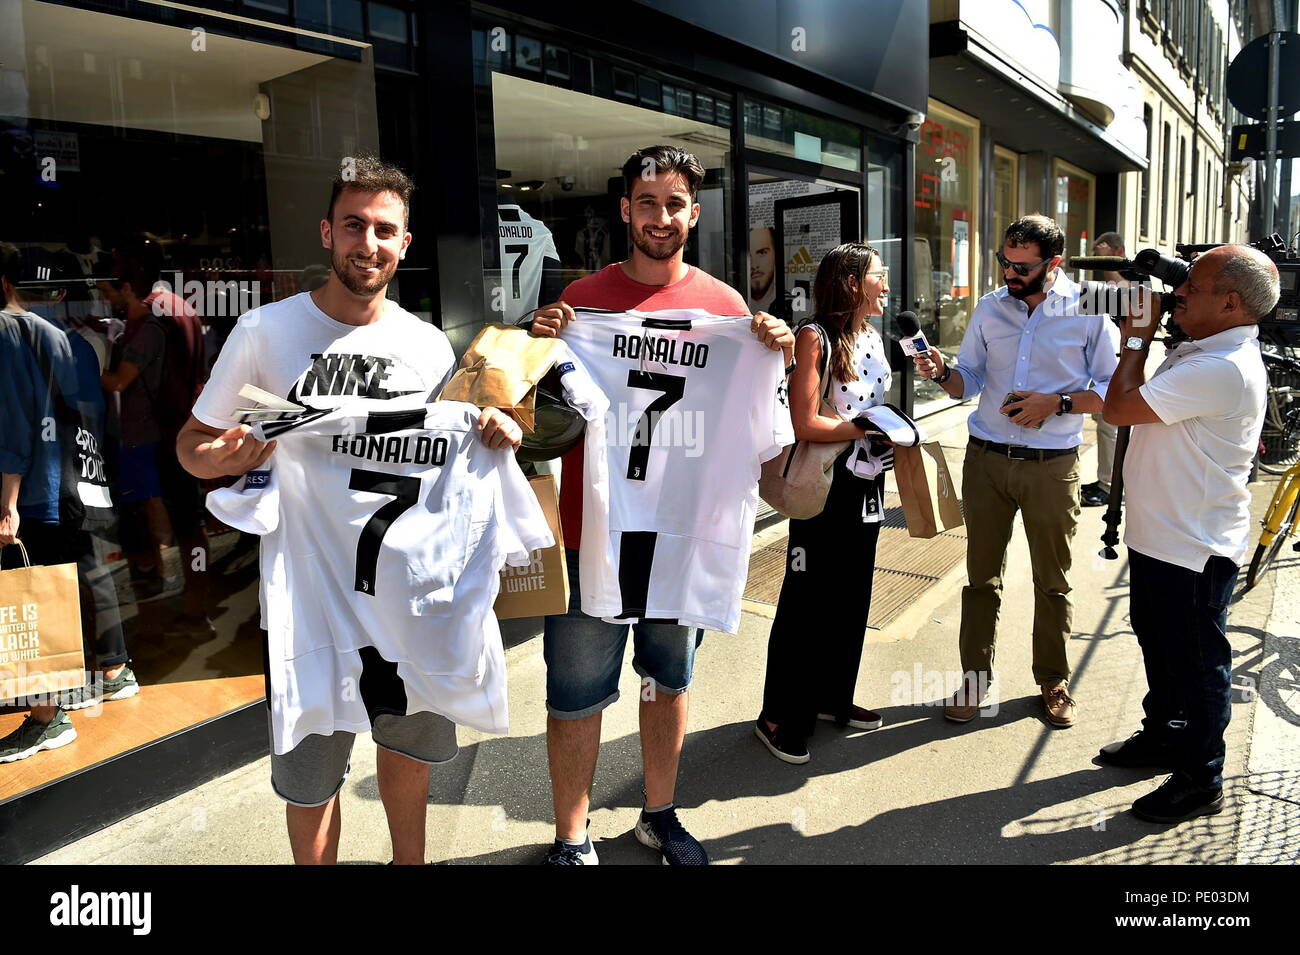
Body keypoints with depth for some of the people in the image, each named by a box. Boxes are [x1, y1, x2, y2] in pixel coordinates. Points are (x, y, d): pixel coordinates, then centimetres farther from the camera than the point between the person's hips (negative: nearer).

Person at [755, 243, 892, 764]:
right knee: (806, 603, 0)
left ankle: (832, 696, 32)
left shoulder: (874, 337, 10)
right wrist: (870, 428, -15)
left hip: (866, 487, 8)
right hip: (824, 488, -8)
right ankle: (780, 717, 13)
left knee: (852, 597, 16)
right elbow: (806, 425, -21)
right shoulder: (815, 338, -14)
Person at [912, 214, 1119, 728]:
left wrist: (1057, 403, -18)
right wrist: (942, 372, -13)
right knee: (981, 577, 9)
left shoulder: (1088, 311, -6)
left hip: (1053, 467, -2)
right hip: (986, 458, 2)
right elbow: (970, 380, 8)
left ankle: (1053, 681, 30)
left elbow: (1112, 391, -3)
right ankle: (975, 678, 24)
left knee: (1053, 583, 11)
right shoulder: (989, 308, 4)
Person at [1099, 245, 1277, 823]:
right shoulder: (1202, 354, 8)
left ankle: (1200, 781, 23)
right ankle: (1163, 736, 45)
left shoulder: (1223, 369, -26)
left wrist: (1137, 340, -13)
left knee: (1196, 664, 6)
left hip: (1193, 549, -11)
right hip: (1160, 536, 11)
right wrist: (1140, 340, 8)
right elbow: (1138, 404, 17)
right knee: (1159, 645, 25)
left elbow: (1118, 407, -25)